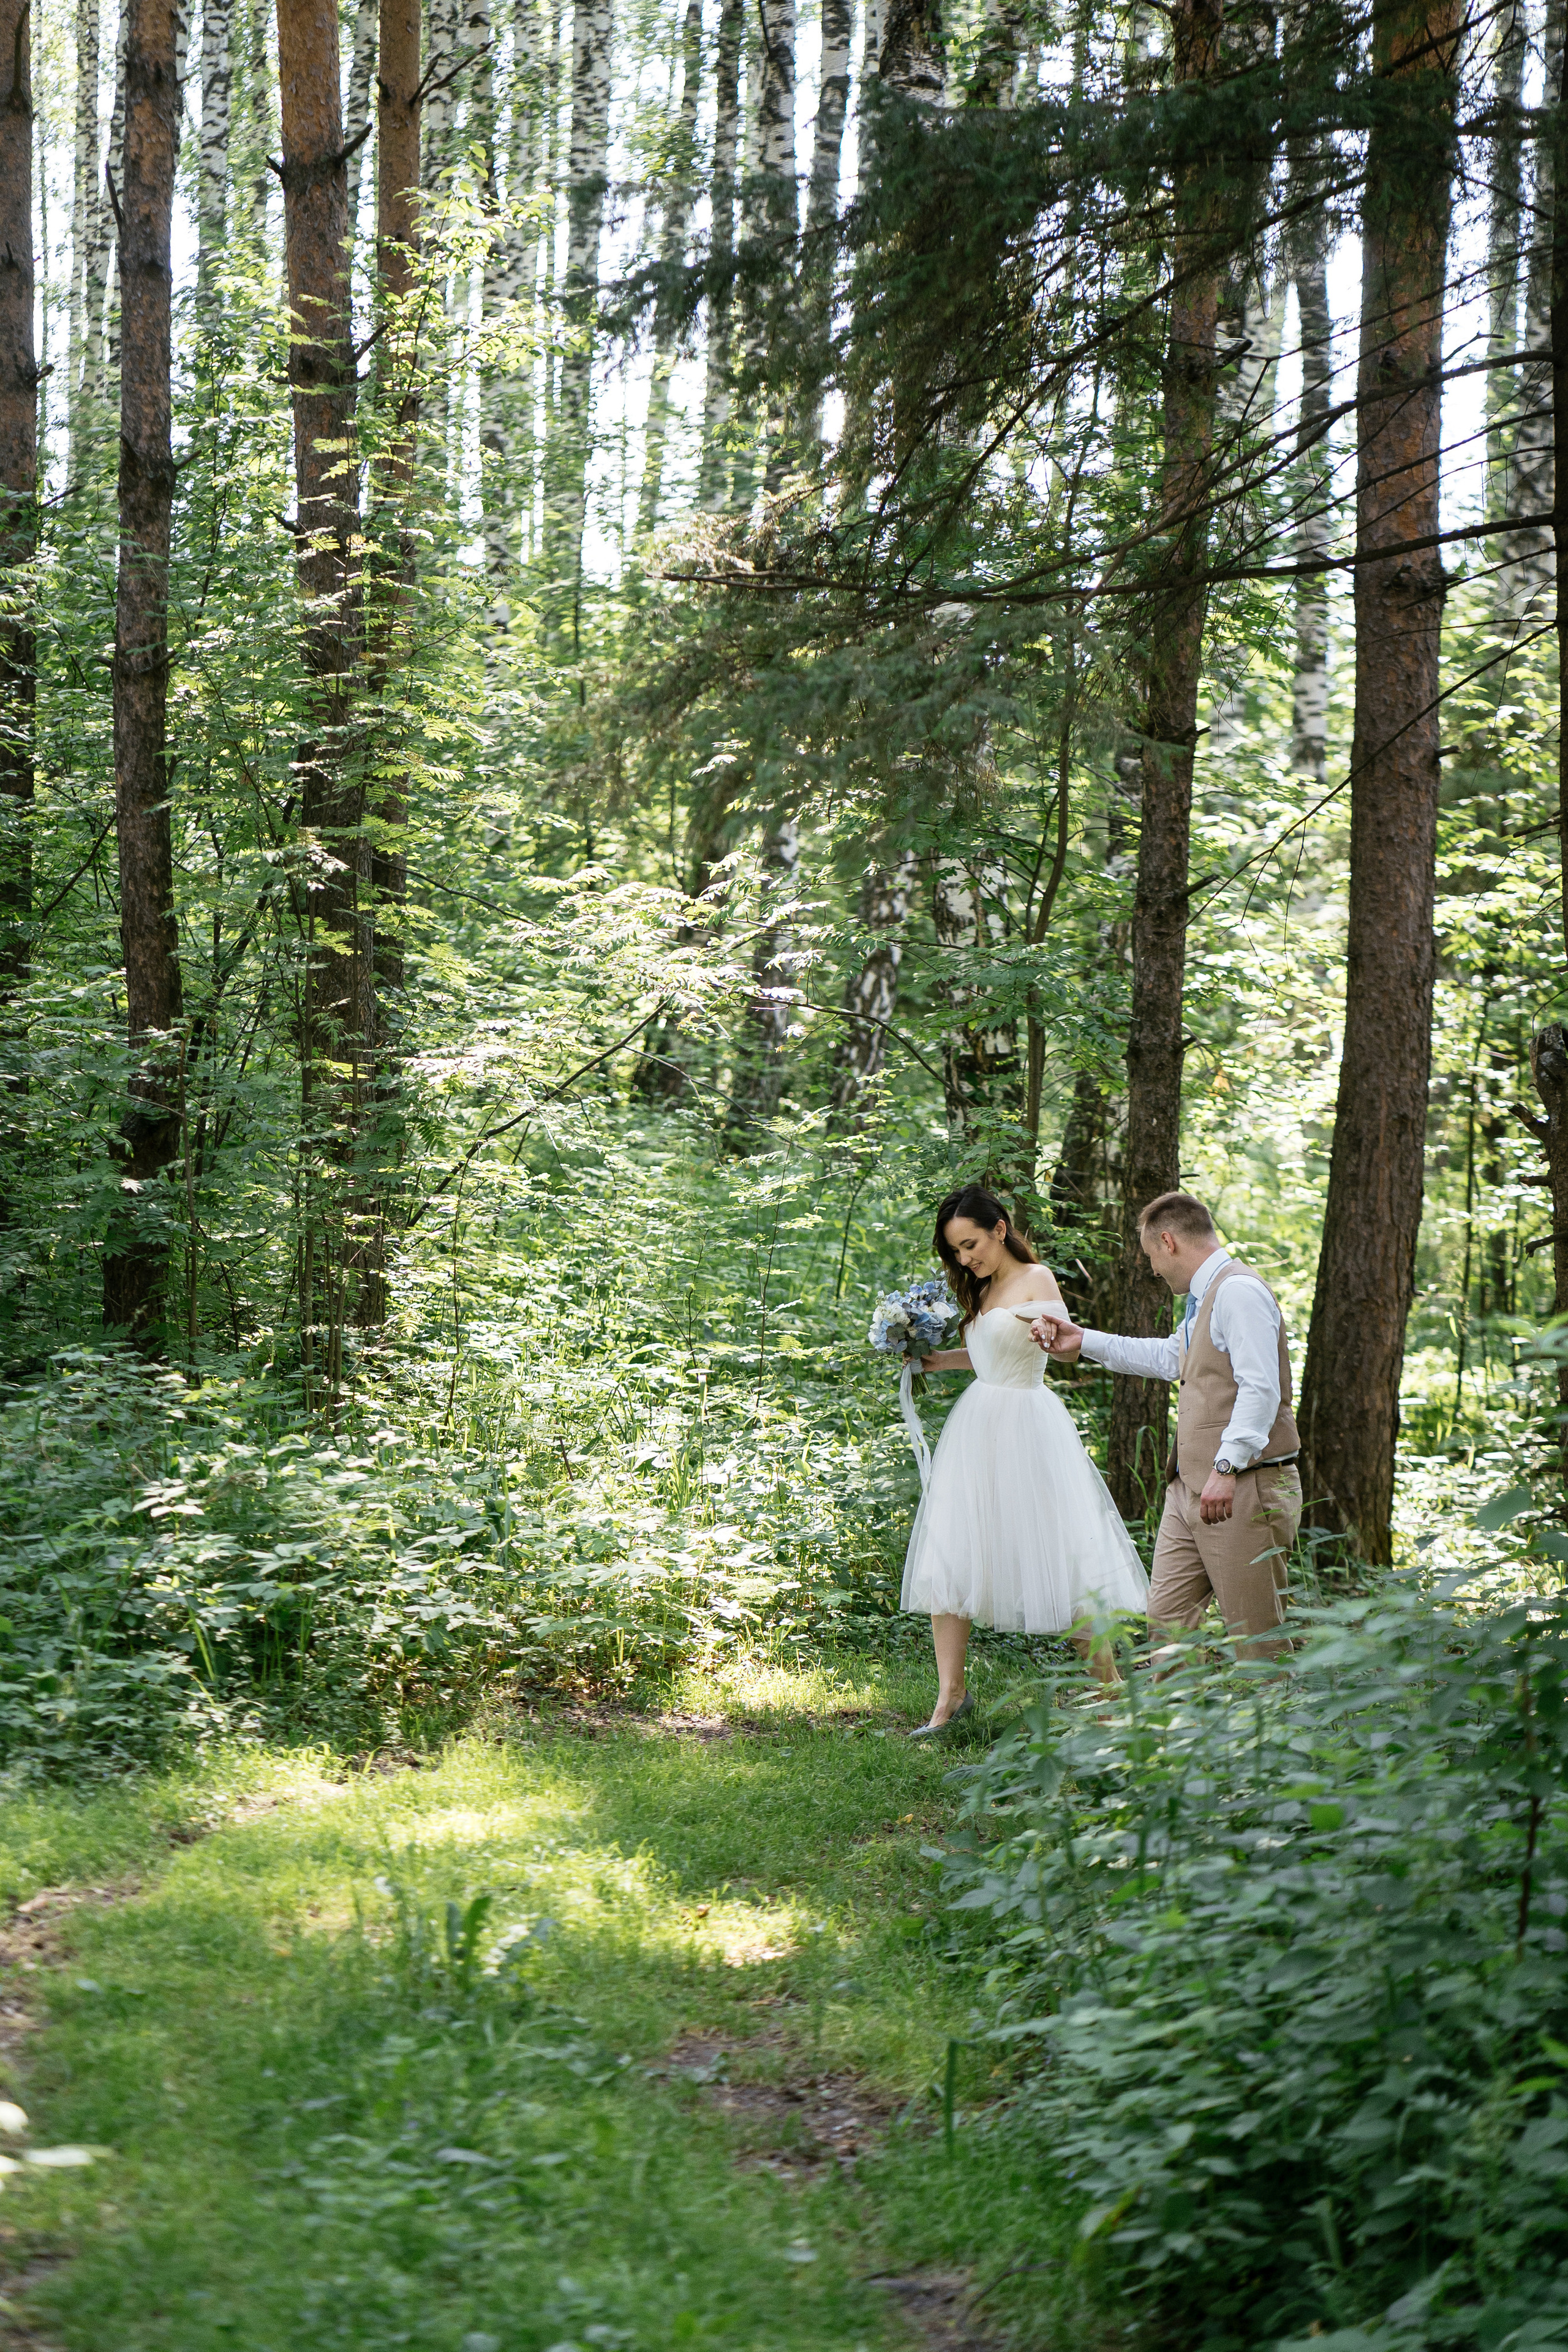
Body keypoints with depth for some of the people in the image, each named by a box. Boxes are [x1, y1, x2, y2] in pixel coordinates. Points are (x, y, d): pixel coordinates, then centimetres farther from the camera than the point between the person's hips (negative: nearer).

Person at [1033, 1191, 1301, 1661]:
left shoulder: (1239, 1291, -13)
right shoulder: (1204, 1298, 20)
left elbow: (1260, 1389, -23)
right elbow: (1168, 1358, 37)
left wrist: (1226, 1467, -29)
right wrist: (1084, 1341, 39)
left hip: (1244, 1489, -10)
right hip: (1191, 1487, 10)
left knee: (1255, 1635, -7)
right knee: (1167, 1615, 8)